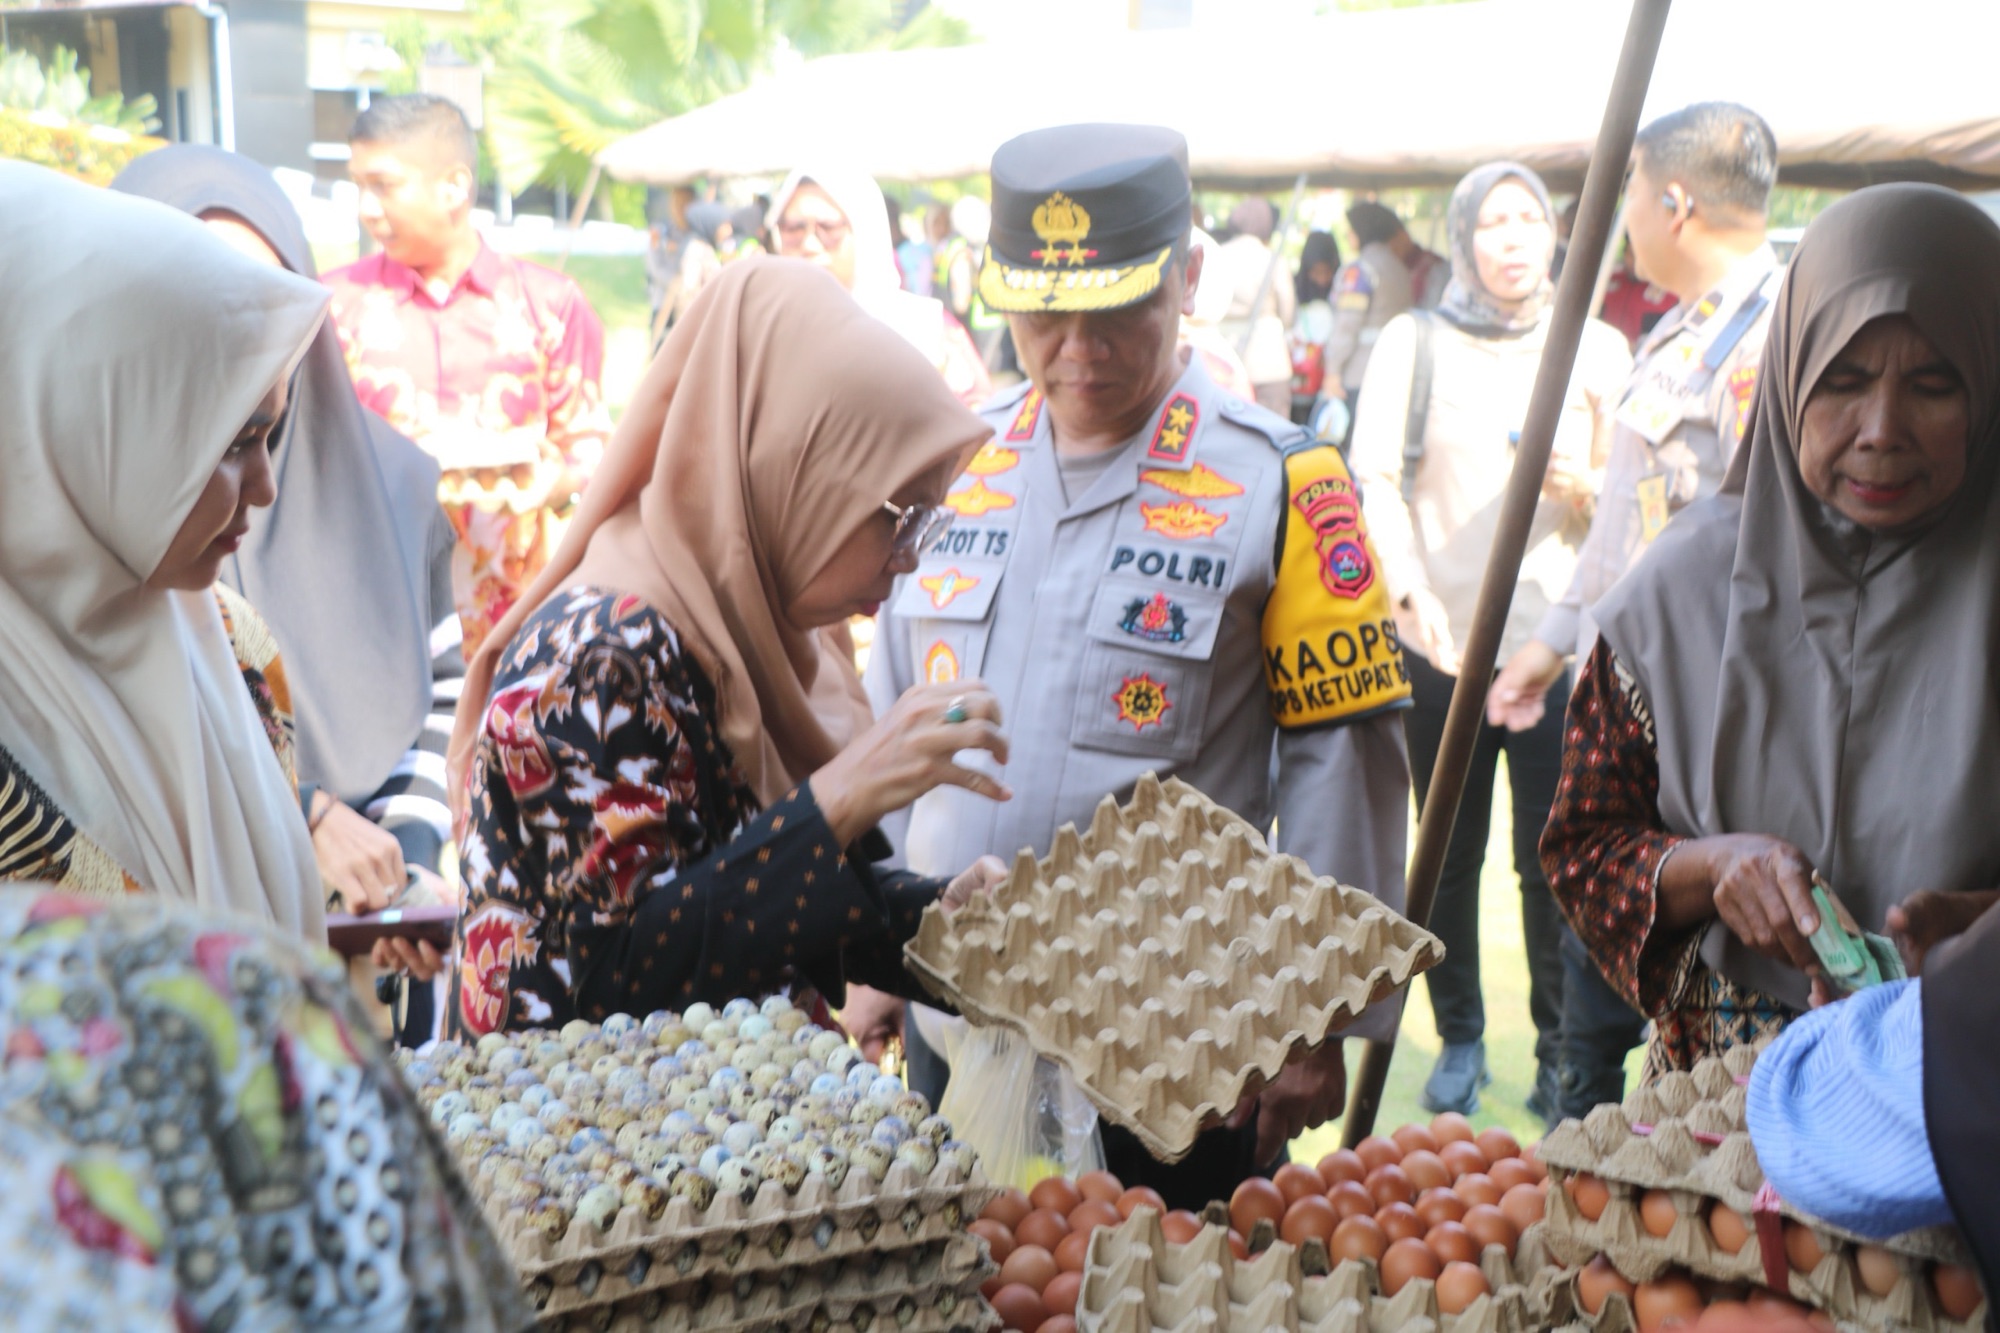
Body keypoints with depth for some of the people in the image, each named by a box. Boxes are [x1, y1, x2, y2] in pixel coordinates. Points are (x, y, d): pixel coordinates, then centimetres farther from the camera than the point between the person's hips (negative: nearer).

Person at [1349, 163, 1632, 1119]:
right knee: (1449, 857, 8)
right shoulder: (1412, 342, 5)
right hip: (1442, 643, 0)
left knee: (1554, 859, 1)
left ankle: (1561, 1051, 17)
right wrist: (1411, 591, -18)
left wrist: (1580, 486, -15)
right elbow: (1375, 481, -3)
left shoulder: (1599, 348, 7)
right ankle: (1459, 1041, 24)